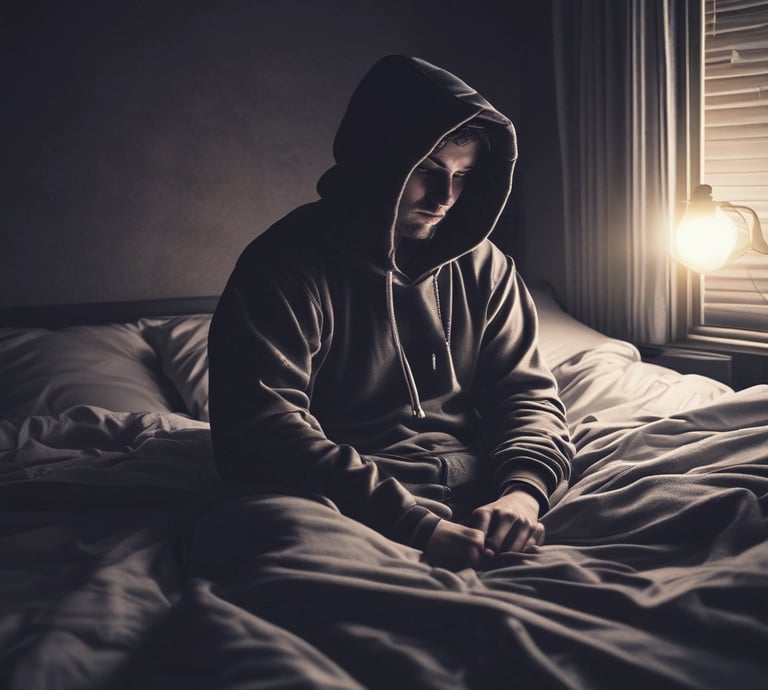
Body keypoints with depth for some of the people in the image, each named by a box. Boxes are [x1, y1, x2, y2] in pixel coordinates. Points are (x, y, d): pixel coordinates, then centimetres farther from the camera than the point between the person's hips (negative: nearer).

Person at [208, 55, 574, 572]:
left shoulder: (480, 265, 12)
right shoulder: (286, 267, -7)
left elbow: (526, 392, 12)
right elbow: (262, 431, -18)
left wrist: (523, 490, -13)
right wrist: (419, 527, -26)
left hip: (483, 494, 2)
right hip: (360, 507, -2)